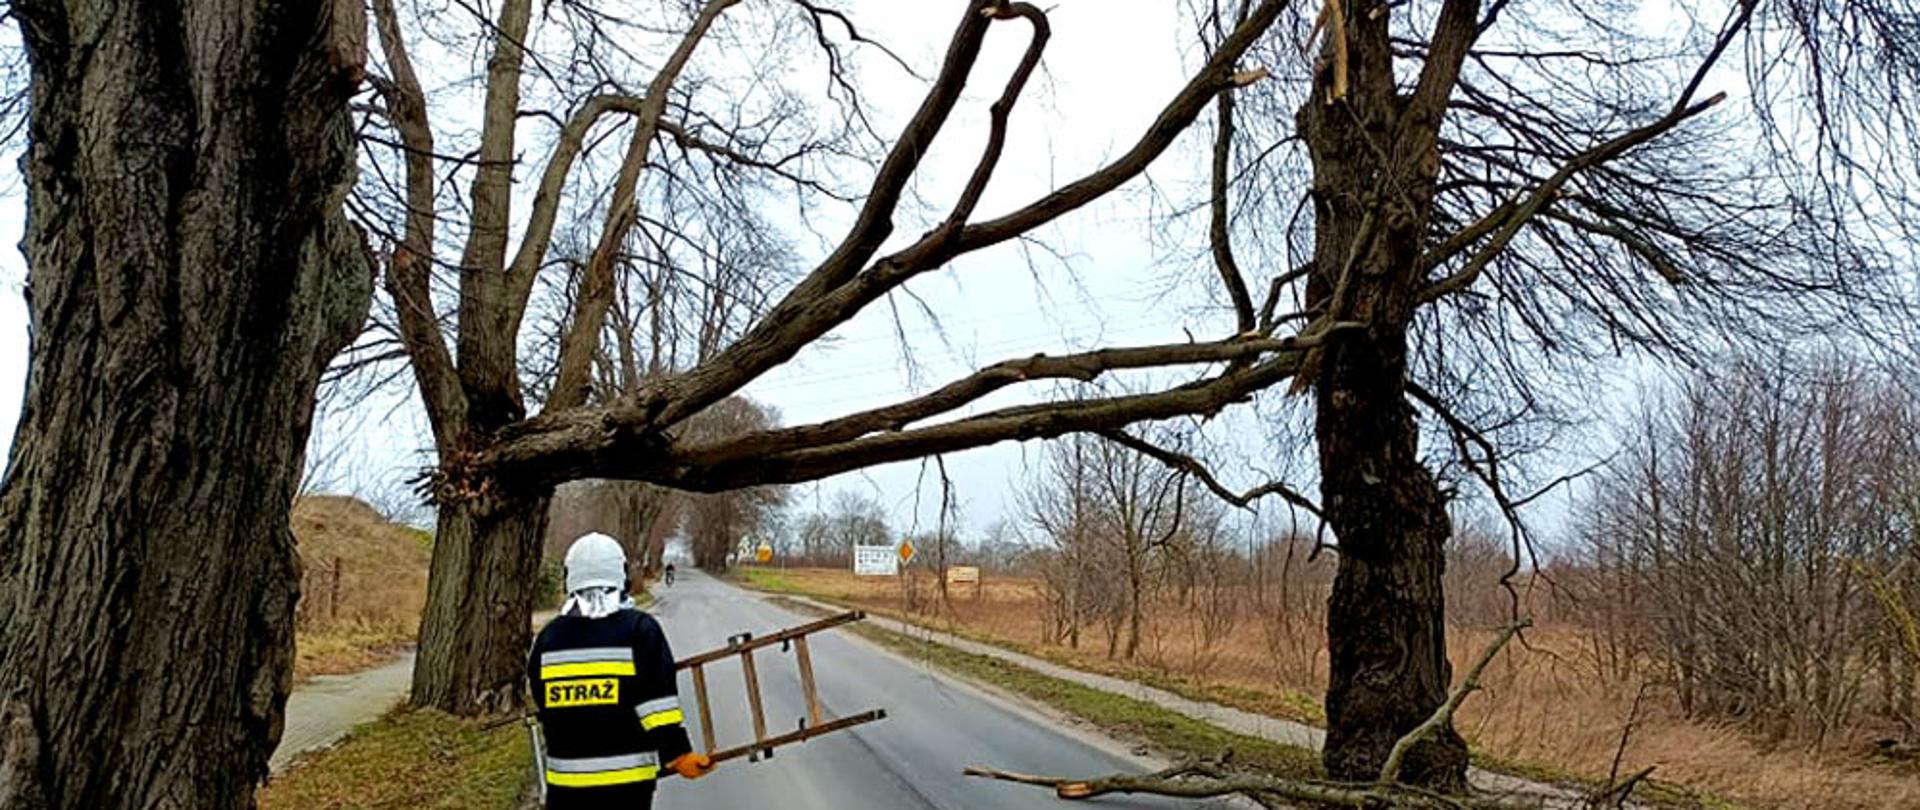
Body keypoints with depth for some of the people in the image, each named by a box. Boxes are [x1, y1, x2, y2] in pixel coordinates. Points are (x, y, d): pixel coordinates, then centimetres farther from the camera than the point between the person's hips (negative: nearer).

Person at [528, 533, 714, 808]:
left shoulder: (548, 637, 6)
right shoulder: (640, 629, -7)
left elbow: (543, 708, 15)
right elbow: (658, 700, -12)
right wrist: (678, 754, -8)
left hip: (565, 778, 3)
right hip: (627, 778, -3)